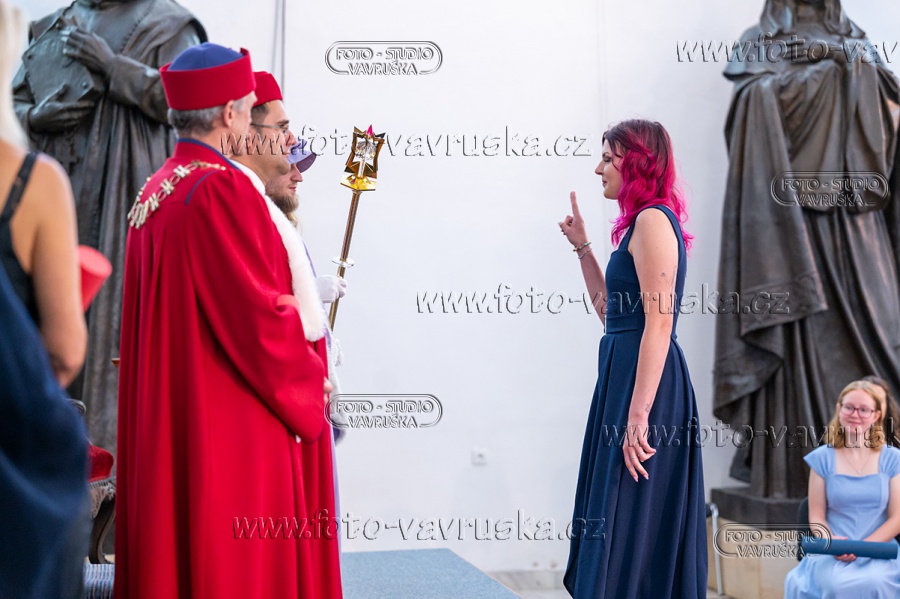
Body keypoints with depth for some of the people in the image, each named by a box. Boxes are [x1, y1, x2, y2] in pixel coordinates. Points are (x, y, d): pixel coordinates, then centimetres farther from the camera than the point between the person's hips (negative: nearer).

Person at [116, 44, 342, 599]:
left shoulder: (153, 193, 12)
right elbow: (257, 310, -19)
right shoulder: (221, 189, -17)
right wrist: (311, 377, -5)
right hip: (230, 427, -10)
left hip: (166, 422, 10)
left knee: (175, 547, 14)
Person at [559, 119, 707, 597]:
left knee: (628, 520, -4)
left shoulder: (652, 220, -12)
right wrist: (582, 246, 23)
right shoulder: (644, 221, 18)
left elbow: (659, 323, -20)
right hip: (624, 374, 10)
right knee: (621, 522, 15)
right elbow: (610, 310, 24)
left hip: (644, 383, -10)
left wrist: (638, 414, -25)